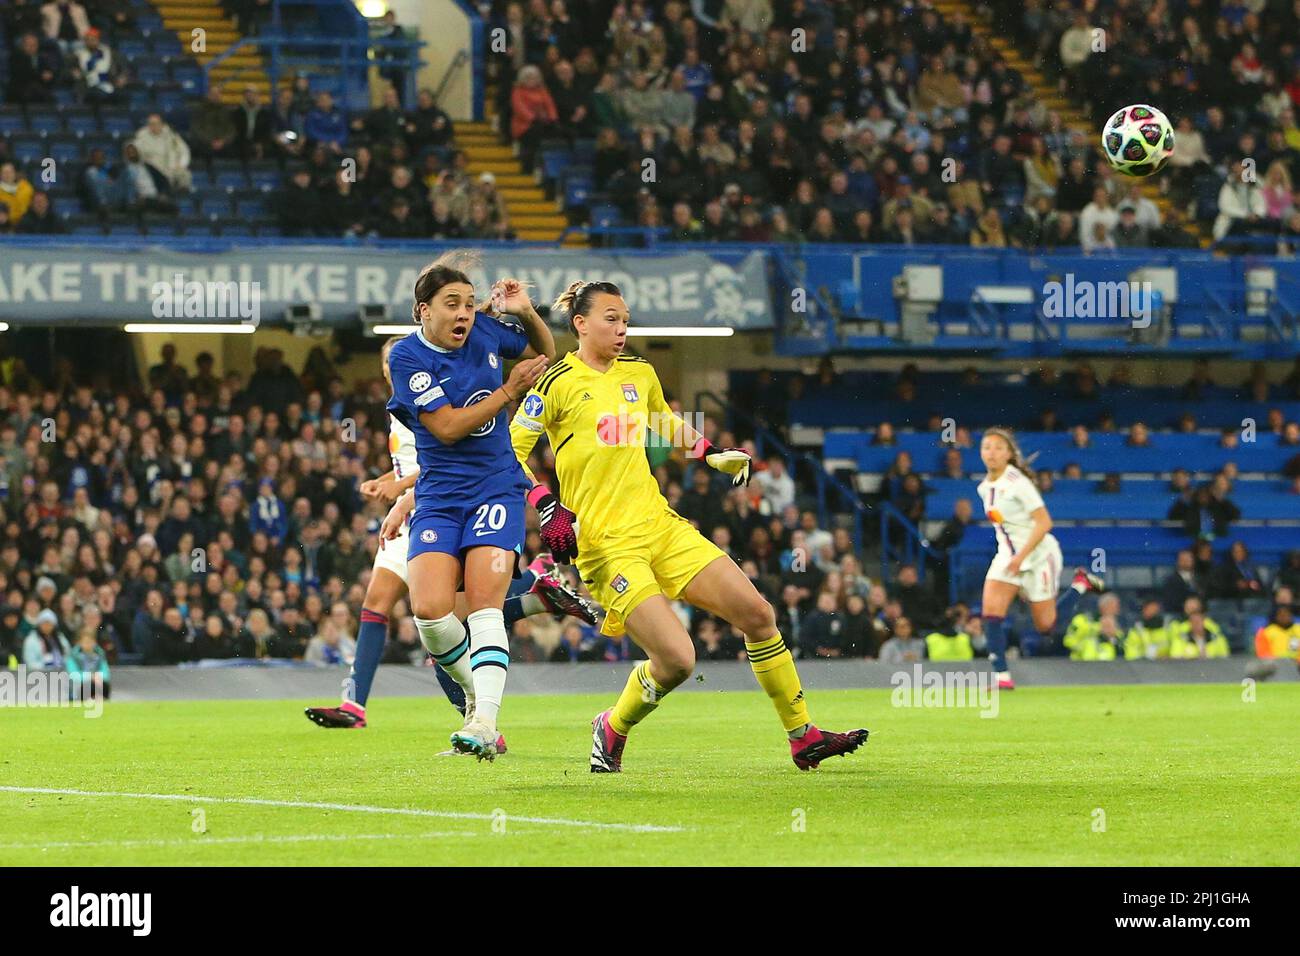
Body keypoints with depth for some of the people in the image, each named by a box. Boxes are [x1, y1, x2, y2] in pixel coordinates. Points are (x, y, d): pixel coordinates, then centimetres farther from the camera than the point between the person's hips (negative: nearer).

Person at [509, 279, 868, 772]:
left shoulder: (639, 373, 12)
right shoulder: (558, 383, -7)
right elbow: (510, 450, -6)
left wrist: (712, 454, 20)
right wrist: (547, 508, -16)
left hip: (661, 524, 7)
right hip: (605, 542, -7)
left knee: (757, 613, -1)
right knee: (675, 659, -18)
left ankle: (802, 737, 10)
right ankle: (612, 729, 11)